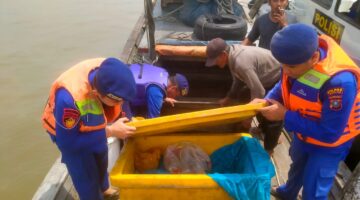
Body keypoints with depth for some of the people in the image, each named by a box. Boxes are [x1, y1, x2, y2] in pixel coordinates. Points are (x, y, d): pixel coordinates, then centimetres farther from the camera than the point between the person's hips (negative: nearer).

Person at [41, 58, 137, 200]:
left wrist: (127, 119, -21)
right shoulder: (70, 99, -46)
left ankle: (104, 188, 55)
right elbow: (67, 143, -32)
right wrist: (110, 131, -35)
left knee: (101, 159, 26)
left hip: (92, 122, 6)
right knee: (86, 176, 3)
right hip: (67, 131, -5)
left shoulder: (108, 72, -32)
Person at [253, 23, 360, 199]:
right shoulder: (299, 56, -23)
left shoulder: (339, 81, -43)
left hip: (328, 142, -6)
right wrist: (266, 100, -22)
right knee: (297, 164, 32)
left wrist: (285, 116, -34)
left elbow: (329, 133, -34)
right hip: (303, 131, 7)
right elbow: (284, 85, -3)